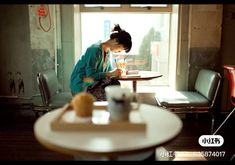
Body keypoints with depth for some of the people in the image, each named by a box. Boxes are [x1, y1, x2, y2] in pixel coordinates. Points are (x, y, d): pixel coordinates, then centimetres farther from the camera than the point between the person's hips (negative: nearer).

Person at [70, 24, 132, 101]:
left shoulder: (108, 51, 7)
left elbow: (109, 69, 14)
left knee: (115, 83, -16)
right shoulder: (95, 49, -20)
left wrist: (117, 71, -5)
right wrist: (111, 73, -21)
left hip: (94, 83, 8)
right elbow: (90, 75, -23)